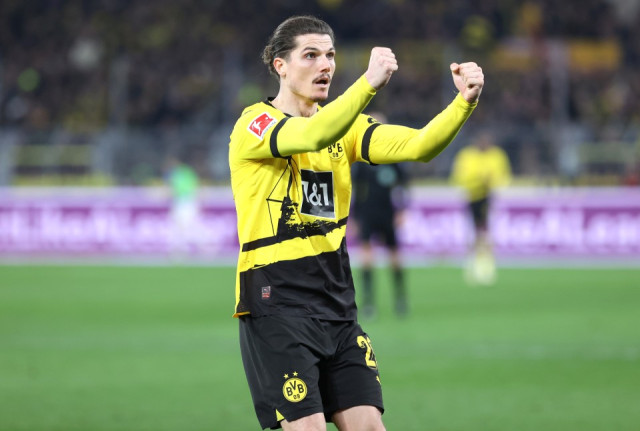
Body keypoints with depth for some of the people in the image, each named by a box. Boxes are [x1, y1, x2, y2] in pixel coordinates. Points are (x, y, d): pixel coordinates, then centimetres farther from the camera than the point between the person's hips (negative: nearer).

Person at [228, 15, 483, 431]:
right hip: (276, 304, -6)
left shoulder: (342, 123, 10)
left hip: (337, 301, 6)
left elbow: (417, 145, -4)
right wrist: (368, 83, -43)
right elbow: (312, 135, -31)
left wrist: (464, 101, -22)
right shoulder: (254, 123, -9)